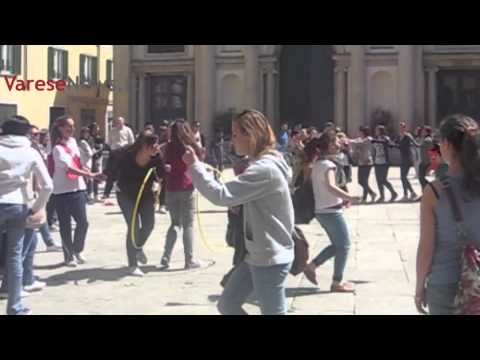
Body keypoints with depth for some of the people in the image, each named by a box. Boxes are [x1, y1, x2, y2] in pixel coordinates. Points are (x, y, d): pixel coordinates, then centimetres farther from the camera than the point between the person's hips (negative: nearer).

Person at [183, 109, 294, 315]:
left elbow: (221, 196, -27)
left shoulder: (265, 169, -24)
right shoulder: (262, 165, 11)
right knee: (227, 305, 15)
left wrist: (194, 165, -19)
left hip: (270, 259, -10)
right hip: (257, 254, 10)